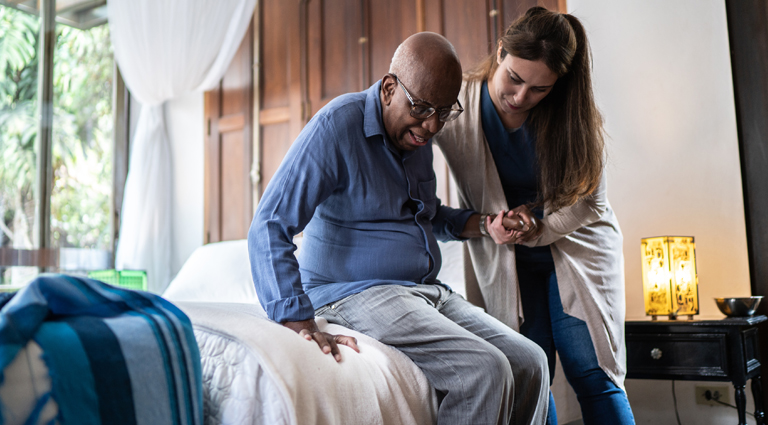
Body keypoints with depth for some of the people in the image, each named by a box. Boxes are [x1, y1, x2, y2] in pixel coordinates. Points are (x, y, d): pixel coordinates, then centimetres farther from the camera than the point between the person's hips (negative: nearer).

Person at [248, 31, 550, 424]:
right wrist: (301, 325, -29)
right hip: (357, 291, -8)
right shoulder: (338, 125, -14)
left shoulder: (417, 133, 11)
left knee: (529, 363, -6)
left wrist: (480, 224, 7)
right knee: (485, 371, -24)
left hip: (427, 290, 8)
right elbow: (268, 229, -19)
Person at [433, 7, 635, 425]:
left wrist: (540, 226, -21)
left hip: (575, 246, 0)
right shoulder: (456, 103, -15)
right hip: (505, 261, 0)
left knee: (591, 373, -3)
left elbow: (588, 200, -3)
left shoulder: (573, 116, -11)